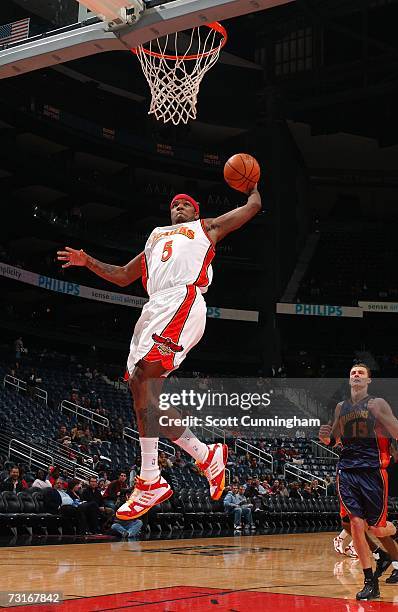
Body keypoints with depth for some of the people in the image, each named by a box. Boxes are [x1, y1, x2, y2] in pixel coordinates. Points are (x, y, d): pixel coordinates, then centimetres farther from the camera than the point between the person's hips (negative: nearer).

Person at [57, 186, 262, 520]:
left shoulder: (206, 227, 24)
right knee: (144, 391, -2)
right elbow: (122, 276, 37)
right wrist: (88, 262, 24)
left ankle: (151, 481, -23)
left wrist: (252, 184, 44)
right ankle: (207, 455, 6)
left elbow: (253, 206, 28)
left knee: (143, 377, -23)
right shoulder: (156, 237, 38)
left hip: (182, 301, -7)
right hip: (155, 308, 7)